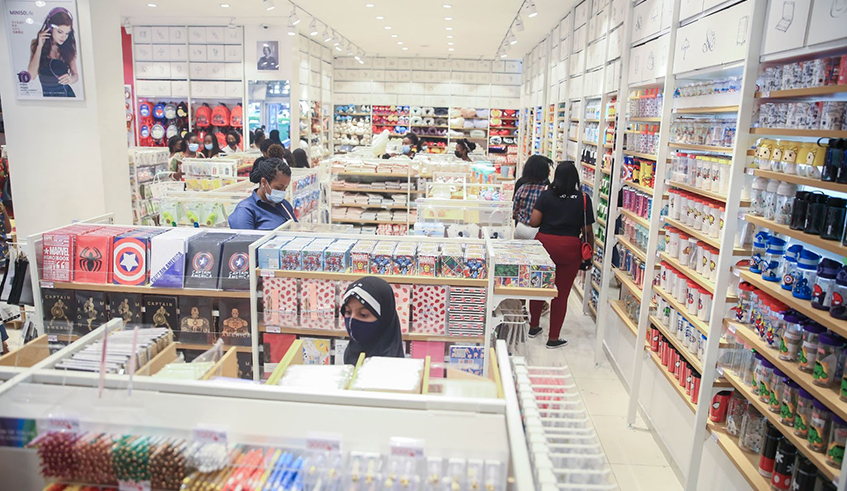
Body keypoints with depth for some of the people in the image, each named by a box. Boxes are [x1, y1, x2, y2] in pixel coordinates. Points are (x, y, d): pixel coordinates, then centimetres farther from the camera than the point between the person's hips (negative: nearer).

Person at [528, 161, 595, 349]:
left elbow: (533, 222, -7)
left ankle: (534, 326, 34)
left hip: (544, 243, 2)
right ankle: (553, 338, 15)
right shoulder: (583, 200, -5)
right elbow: (587, 230, -4)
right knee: (561, 293, 7)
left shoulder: (546, 195, -2)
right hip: (569, 248, -2)